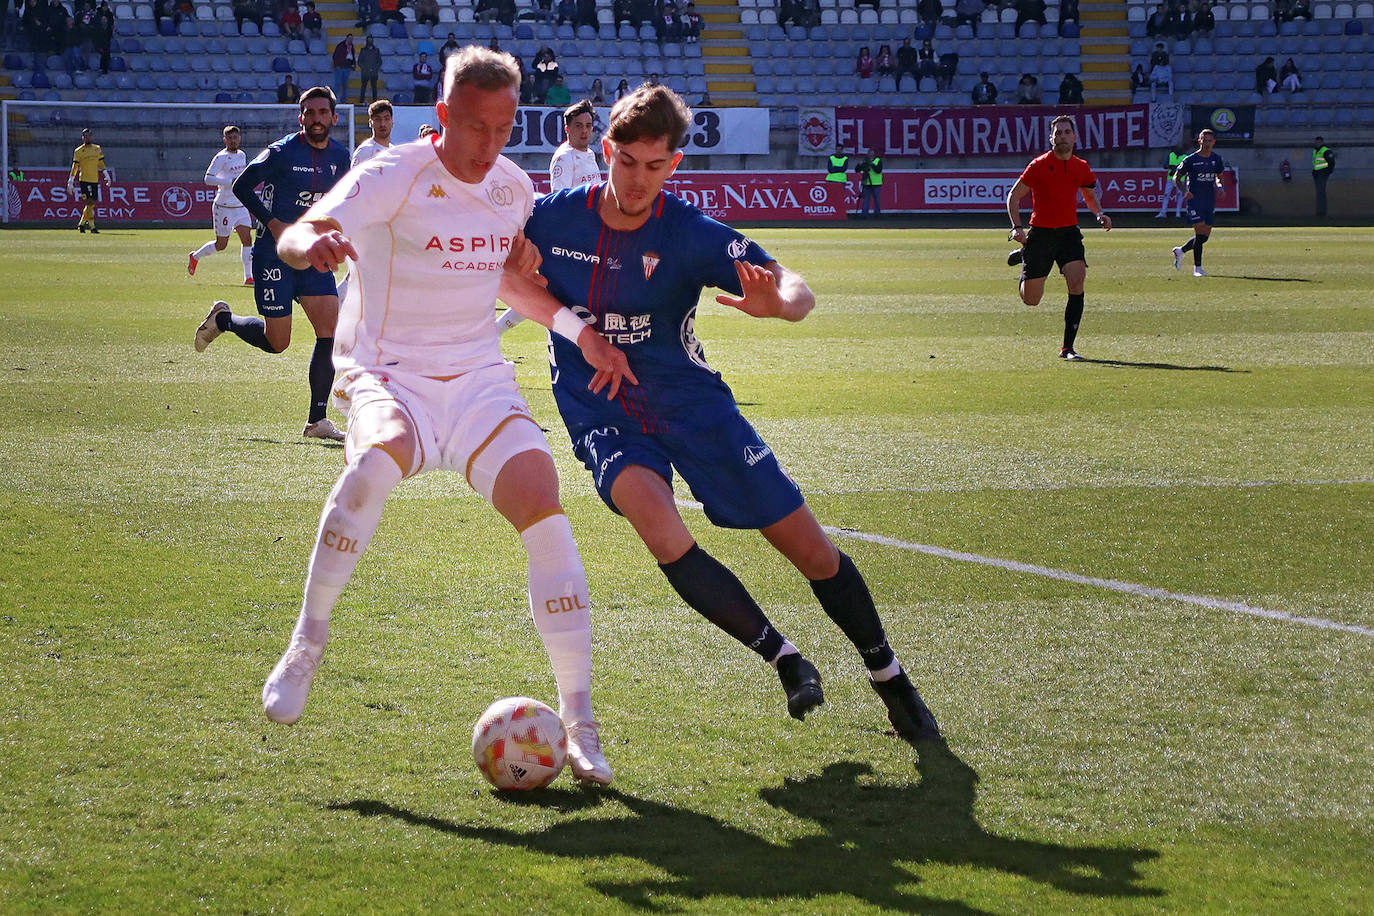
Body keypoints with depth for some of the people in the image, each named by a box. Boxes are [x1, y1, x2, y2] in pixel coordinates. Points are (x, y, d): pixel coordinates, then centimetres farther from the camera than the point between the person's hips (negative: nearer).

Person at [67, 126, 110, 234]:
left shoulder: (97, 148, 12)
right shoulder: (79, 151, -1)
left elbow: (101, 163, 17)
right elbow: (75, 167, 0)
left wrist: (107, 176, 12)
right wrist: (70, 182, -2)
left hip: (95, 180, 5)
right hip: (84, 180, -5)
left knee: (92, 204, 6)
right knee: (89, 203, -12)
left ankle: (81, 224, 20)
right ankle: (92, 227, -13)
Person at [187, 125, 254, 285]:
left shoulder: (242, 155, 10)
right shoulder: (221, 158, -14)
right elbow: (208, 178, -23)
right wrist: (230, 182, -28)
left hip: (240, 206, 6)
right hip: (223, 207, -6)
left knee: (247, 239, -5)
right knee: (221, 245, 1)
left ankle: (248, 277, -3)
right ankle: (195, 256, 27)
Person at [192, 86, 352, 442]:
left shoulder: (340, 157, 6)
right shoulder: (281, 152, -12)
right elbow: (241, 186, -6)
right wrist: (272, 223, -15)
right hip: (274, 255, -5)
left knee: (330, 330, -8)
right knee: (276, 342, -2)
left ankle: (316, 421, -2)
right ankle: (223, 319, 28)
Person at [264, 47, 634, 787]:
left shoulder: (512, 186, 7)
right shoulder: (394, 177, -12)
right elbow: (295, 237, -26)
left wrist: (578, 330, 15)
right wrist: (313, 244, -50)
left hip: (479, 383, 5)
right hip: (389, 376, -5)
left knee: (545, 511, -16)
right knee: (376, 463, -38)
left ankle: (579, 726, -9)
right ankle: (306, 644, -19)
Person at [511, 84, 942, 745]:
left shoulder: (691, 234, -14)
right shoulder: (552, 217, -10)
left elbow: (796, 291, -23)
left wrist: (777, 302, -46)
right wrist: (571, 323, -9)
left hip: (688, 399, 0)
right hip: (600, 412, 0)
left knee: (809, 547, -2)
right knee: (659, 527, -31)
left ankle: (888, 676, 21)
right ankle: (784, 659, -17)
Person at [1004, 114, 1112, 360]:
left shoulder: (1082, 167, 5)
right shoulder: (1039, 165, -8)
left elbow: (1090, 195, 23)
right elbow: (1014, 196, -3)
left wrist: (1099, 214, 3)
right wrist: (1017, 227, -16)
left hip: (1069, 232, 3)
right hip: (1041, 233, -3)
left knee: (1077, 283, -20)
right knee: (1030, 299, 4)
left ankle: (1067, 347, -13)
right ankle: (1023, 256, 40)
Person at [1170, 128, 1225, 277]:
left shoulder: (1216, 159, 8)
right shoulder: (1190, 159, -5)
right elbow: (1176, 177, 2)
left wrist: (1218, 185, -2)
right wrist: (1184, 191, -16)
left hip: (1210, 201, 5)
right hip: (1195, 199, -5)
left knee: (1205, 236, 6)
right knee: (1200, 233, -13)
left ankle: (1180, 251, 30)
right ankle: (1197, 268, -5)